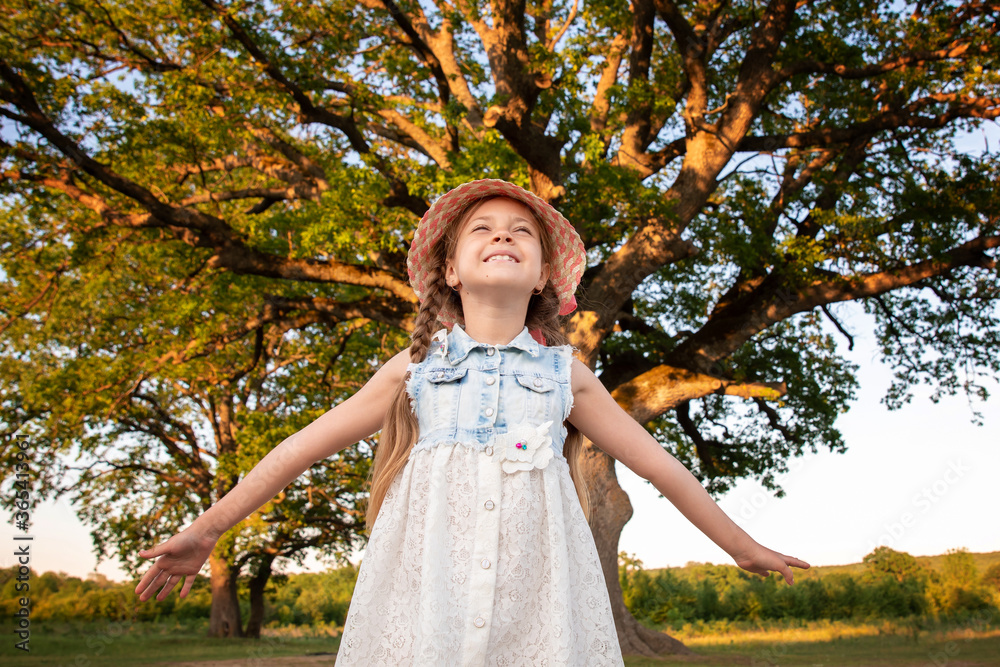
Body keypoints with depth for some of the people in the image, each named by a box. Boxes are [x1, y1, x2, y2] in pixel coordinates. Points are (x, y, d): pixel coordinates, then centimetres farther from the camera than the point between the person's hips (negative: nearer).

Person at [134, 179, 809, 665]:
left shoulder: (567, 373, 11)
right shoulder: (417, 367, 9)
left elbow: (657, 462, 17)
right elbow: (304, 446, 12)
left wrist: (742, 545, 24)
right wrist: (206, 529, 12)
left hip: (534, 591, 1)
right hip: (426, 588, 0)